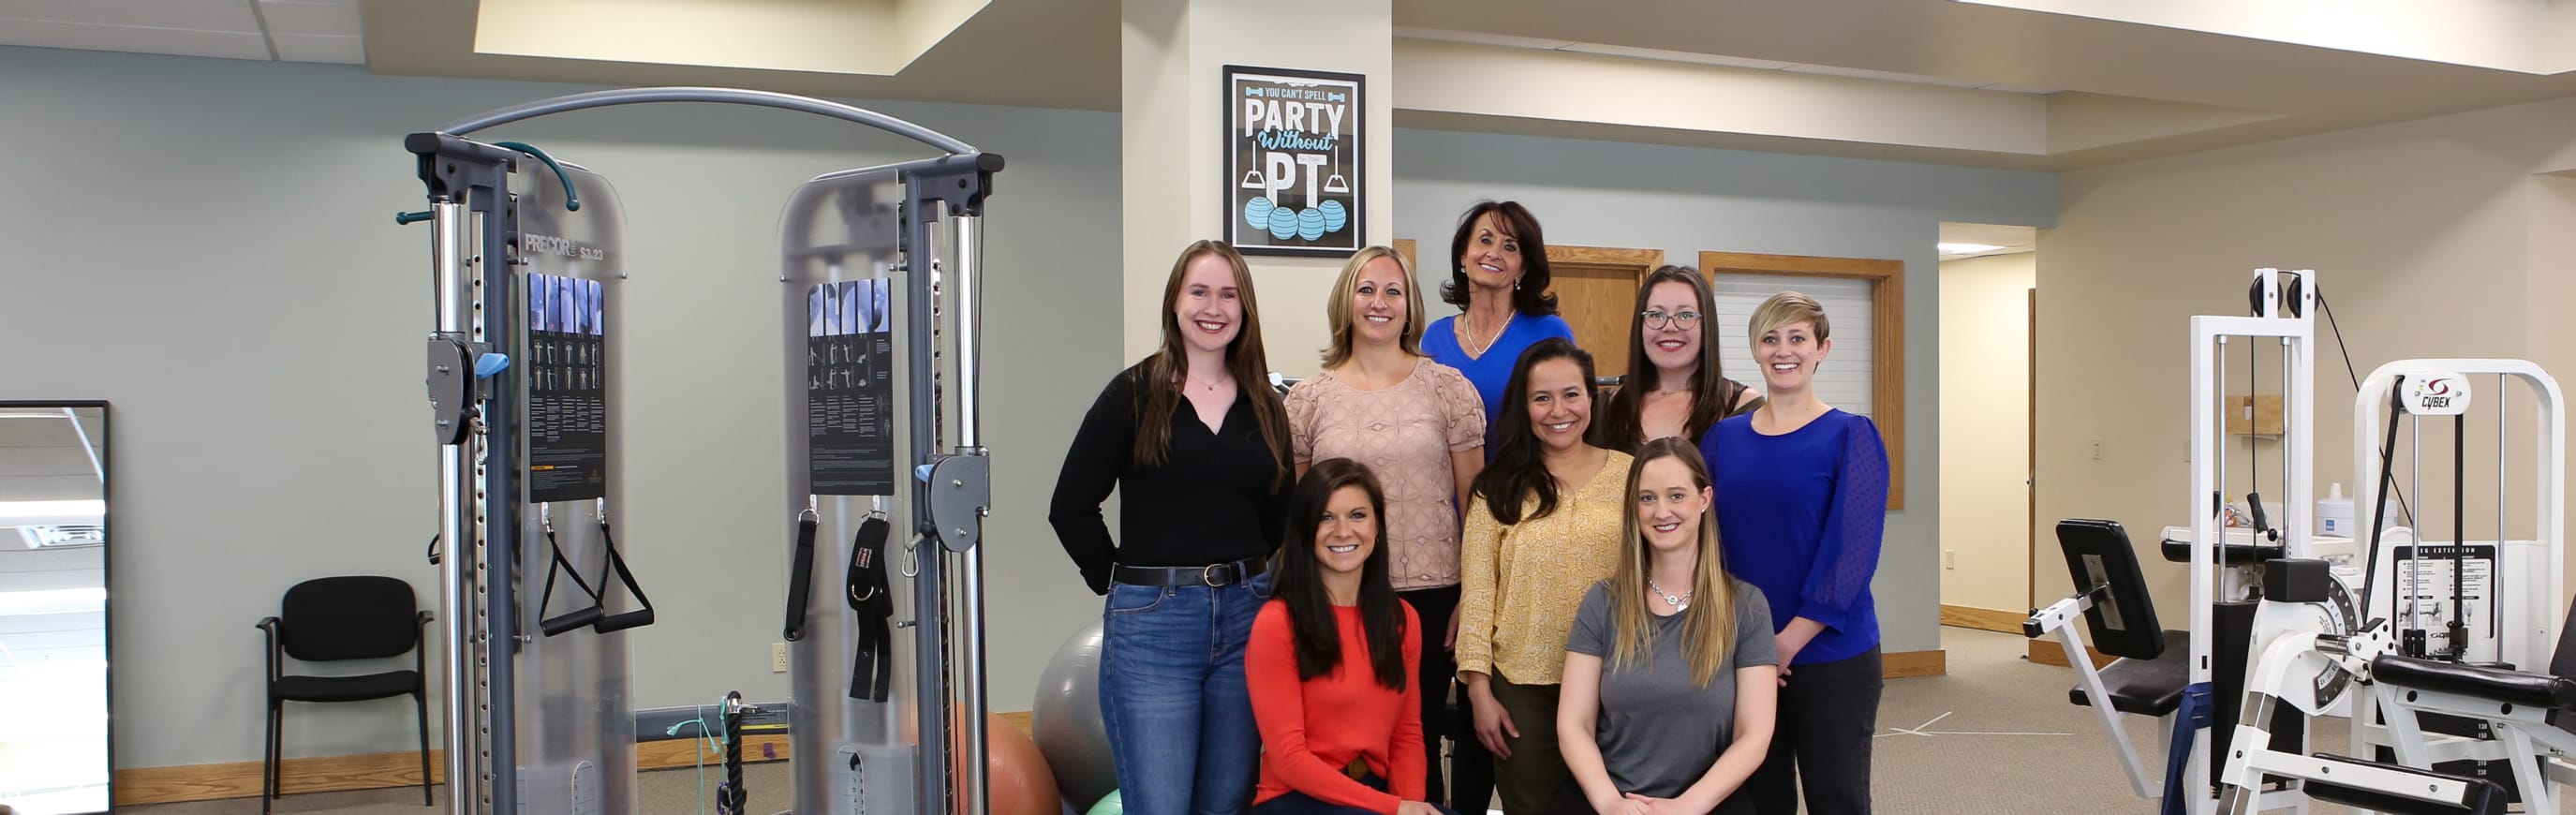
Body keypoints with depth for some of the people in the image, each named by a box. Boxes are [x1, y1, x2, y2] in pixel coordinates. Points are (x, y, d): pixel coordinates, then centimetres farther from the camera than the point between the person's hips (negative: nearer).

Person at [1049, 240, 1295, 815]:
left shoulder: (1264, 407, 9)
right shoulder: (1134, 394, -3)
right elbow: (1070, 507, -3)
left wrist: (1247, 578, 6)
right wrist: (1121, 583, 0)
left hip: (1245, 616, 4)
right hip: (1152, 622, -4)